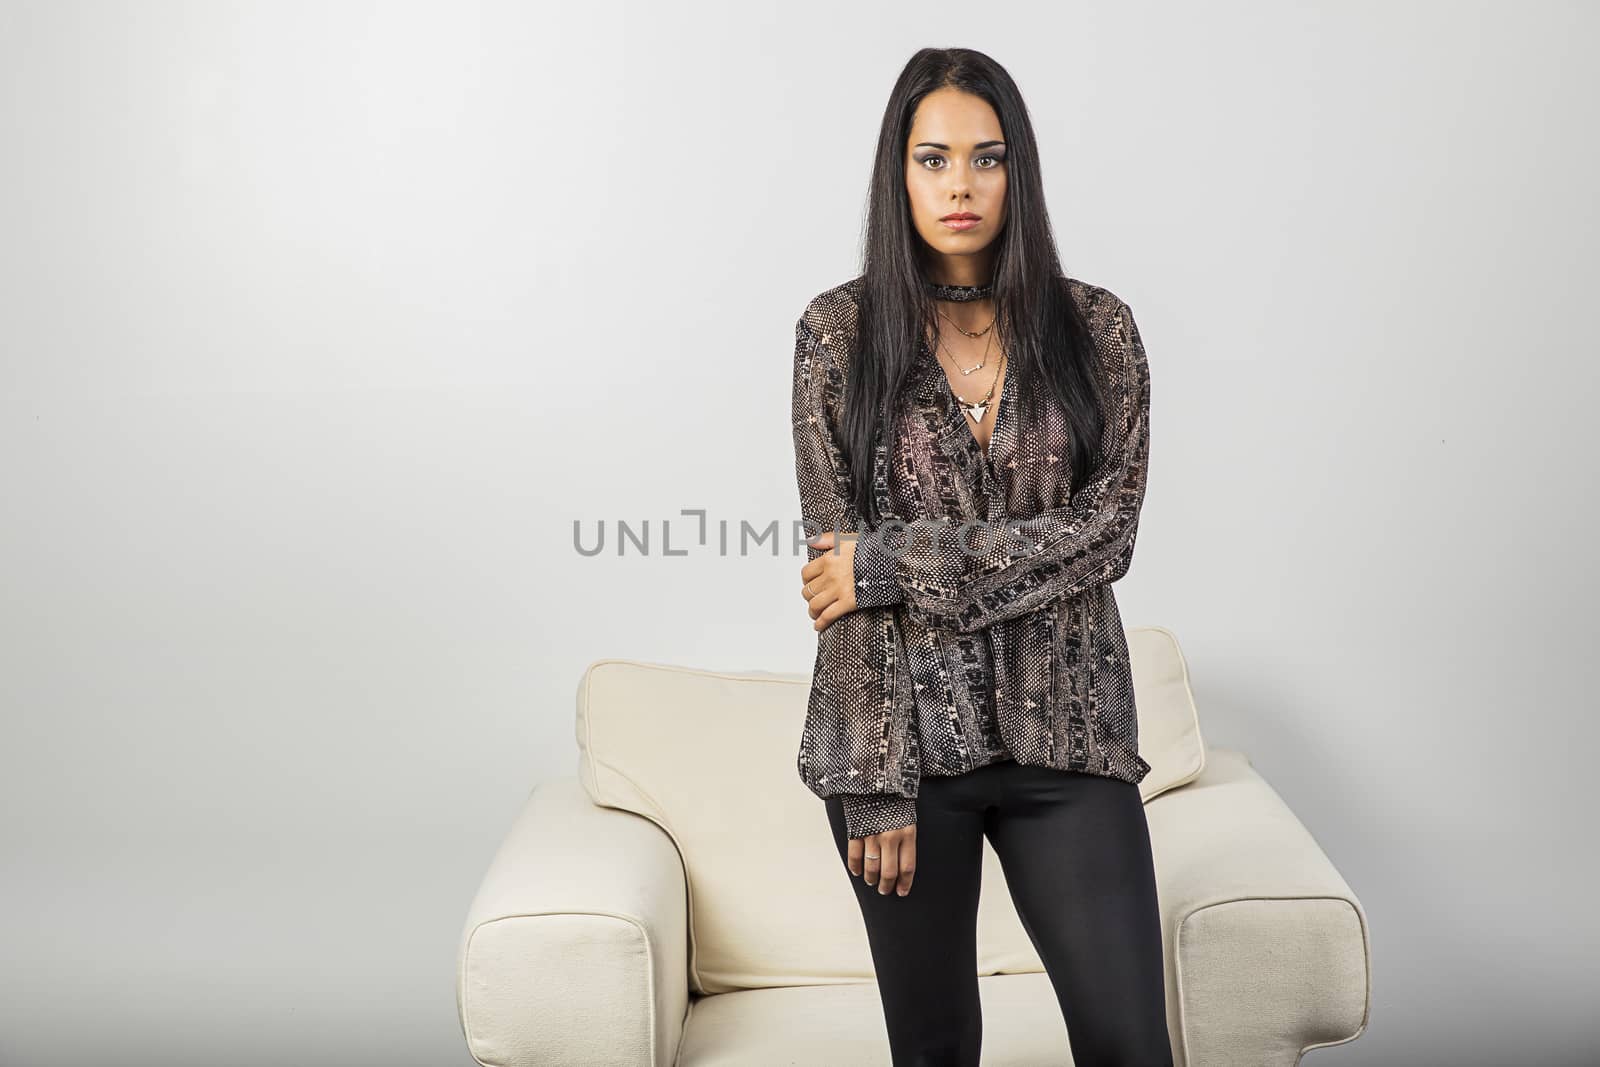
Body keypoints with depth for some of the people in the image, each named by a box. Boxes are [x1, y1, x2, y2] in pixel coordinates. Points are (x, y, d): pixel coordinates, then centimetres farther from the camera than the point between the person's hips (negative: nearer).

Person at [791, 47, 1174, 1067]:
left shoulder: (1096, 327, 1)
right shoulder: (840, 330, -2)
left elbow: (1104, 532, -8)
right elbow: (836, 560, -6)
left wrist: (897, 562, -15)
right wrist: (875, 785, -10)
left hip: (1064, 731, 1)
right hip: (904, 731, 0)